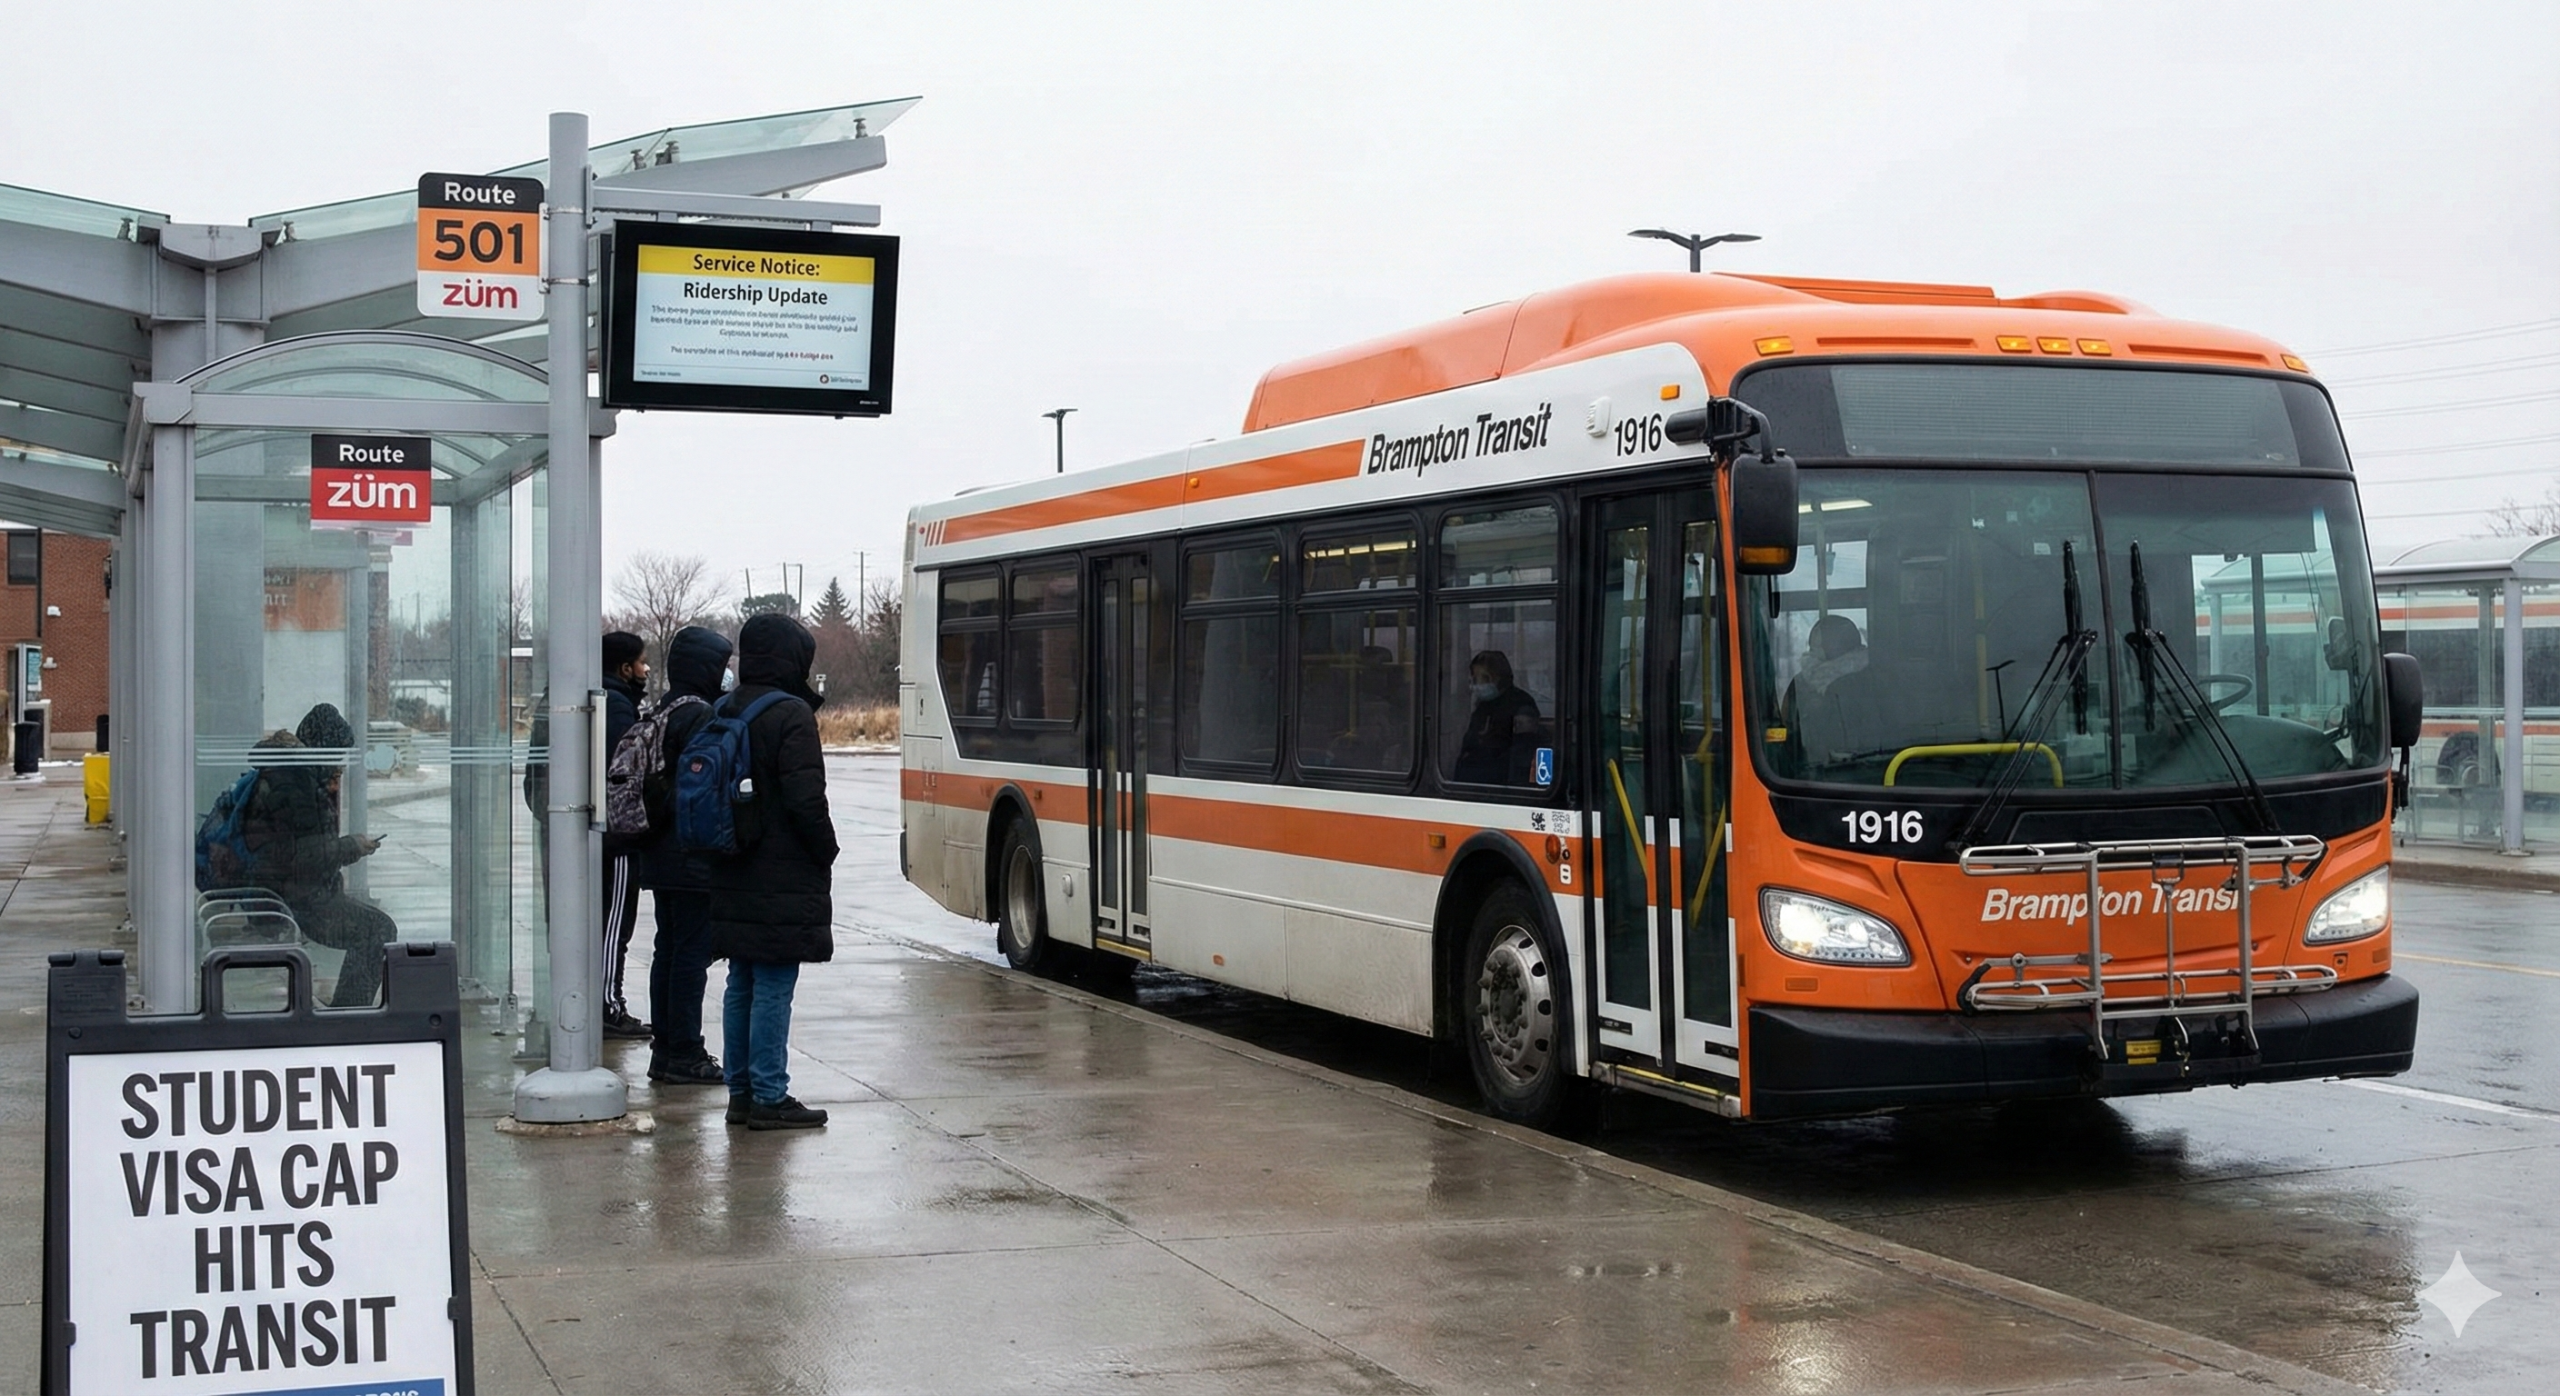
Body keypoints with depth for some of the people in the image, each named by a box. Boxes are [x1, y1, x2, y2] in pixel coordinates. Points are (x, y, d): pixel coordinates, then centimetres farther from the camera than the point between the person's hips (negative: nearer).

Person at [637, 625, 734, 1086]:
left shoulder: (663, 712, 14)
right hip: (693, 858, -10)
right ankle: (683, 1053, -3)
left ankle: (665, 1047, 20)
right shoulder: (700, 716, -16)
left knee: (670, 948, 14)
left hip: (661, 854, 10)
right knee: (692, 950, -6)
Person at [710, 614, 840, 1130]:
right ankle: (768, 1098, -2)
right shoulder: (791, 714, -14)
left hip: (733, 875, 8)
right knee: (773, 987, -5)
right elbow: (805, 798, -17)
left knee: (741, 985, 13)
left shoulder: (723, 713, 11)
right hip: (782, 879, -8)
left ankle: (741, 1091, 18)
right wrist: (827, 850, -4)